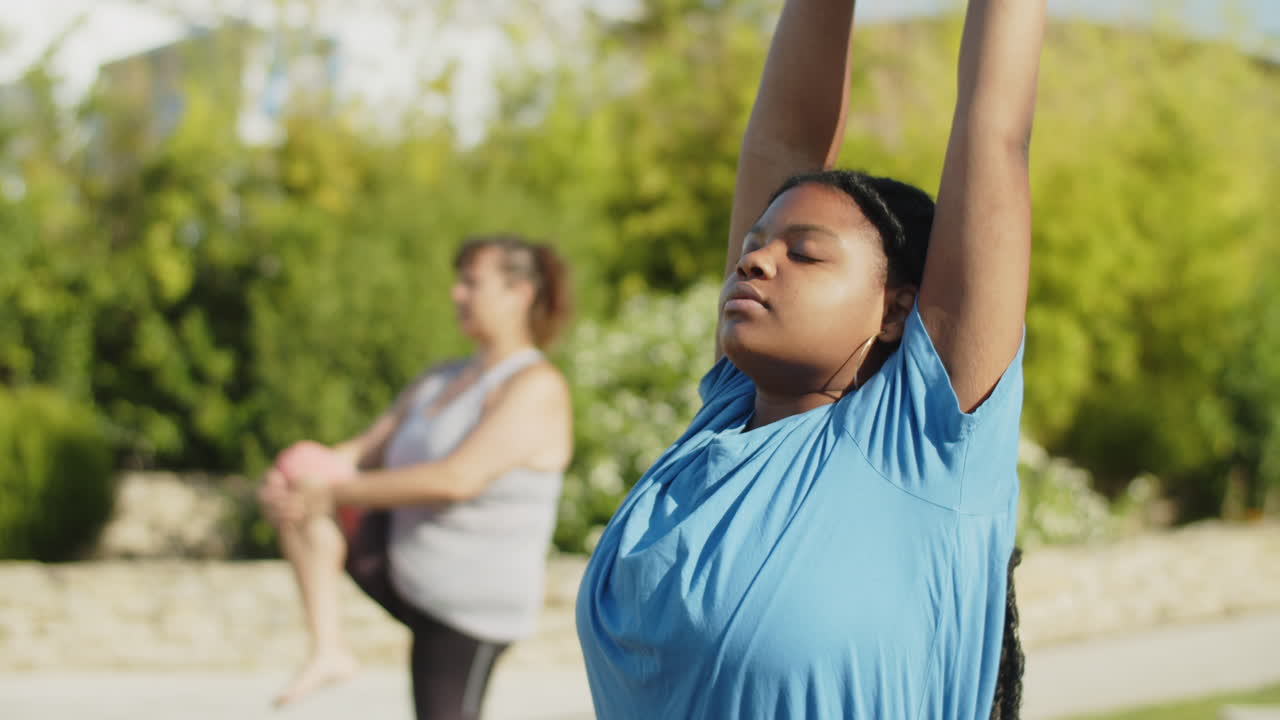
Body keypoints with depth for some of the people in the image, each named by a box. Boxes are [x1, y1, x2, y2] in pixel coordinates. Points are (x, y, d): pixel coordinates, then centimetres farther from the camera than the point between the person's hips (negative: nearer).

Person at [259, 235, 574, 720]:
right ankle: (328, 651, -10)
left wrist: (336, 492, -24)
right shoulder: (440, 381, 11)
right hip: (405, 571, 8)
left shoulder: (536, 388, -17)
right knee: (299, 500, -3)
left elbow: (457, 479, -27)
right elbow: (365, 450, 10)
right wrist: (287, 482, -11)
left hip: (470, 602, -8)